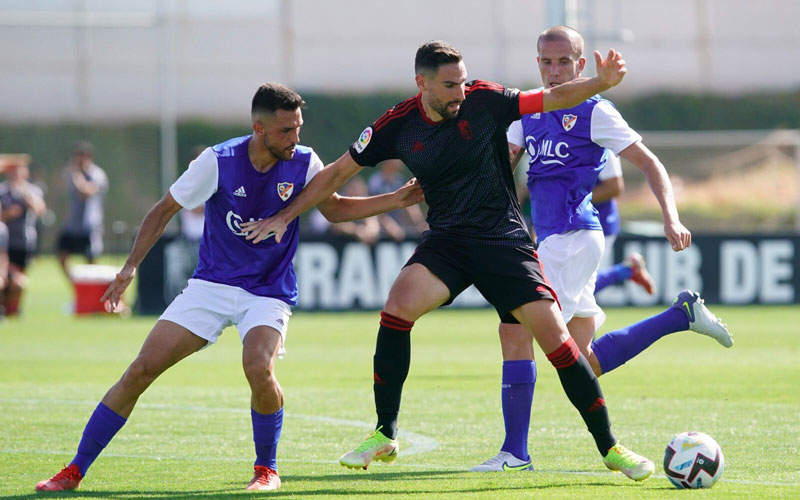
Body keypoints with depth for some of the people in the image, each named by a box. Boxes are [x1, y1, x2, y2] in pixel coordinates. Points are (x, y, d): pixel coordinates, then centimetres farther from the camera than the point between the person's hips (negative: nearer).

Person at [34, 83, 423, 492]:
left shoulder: (303, 163, -8)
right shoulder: (219, 162, -14)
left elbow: (335, 208, 10)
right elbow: (165, 210, -2)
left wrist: (398, 200, 1)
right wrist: (130, 266, -7)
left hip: (269, 292, 0)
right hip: (212, 285, 0)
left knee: (258, 367, -30)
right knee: (142, 370, -9)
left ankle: (266, 468, -4)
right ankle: (74, 471, 2)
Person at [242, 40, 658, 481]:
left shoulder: (484, 100, -9)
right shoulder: (397, 126, -4)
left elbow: (553, 99, -4)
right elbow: (337, 172, 5)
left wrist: (602, 82, -22)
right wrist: (285, 216, 3)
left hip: (503, 238, -2)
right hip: (447, 240, 2)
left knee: (554, 335, -12)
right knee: (398, 304, -24)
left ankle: (609, 447, 1)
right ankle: (385, 436, -11)